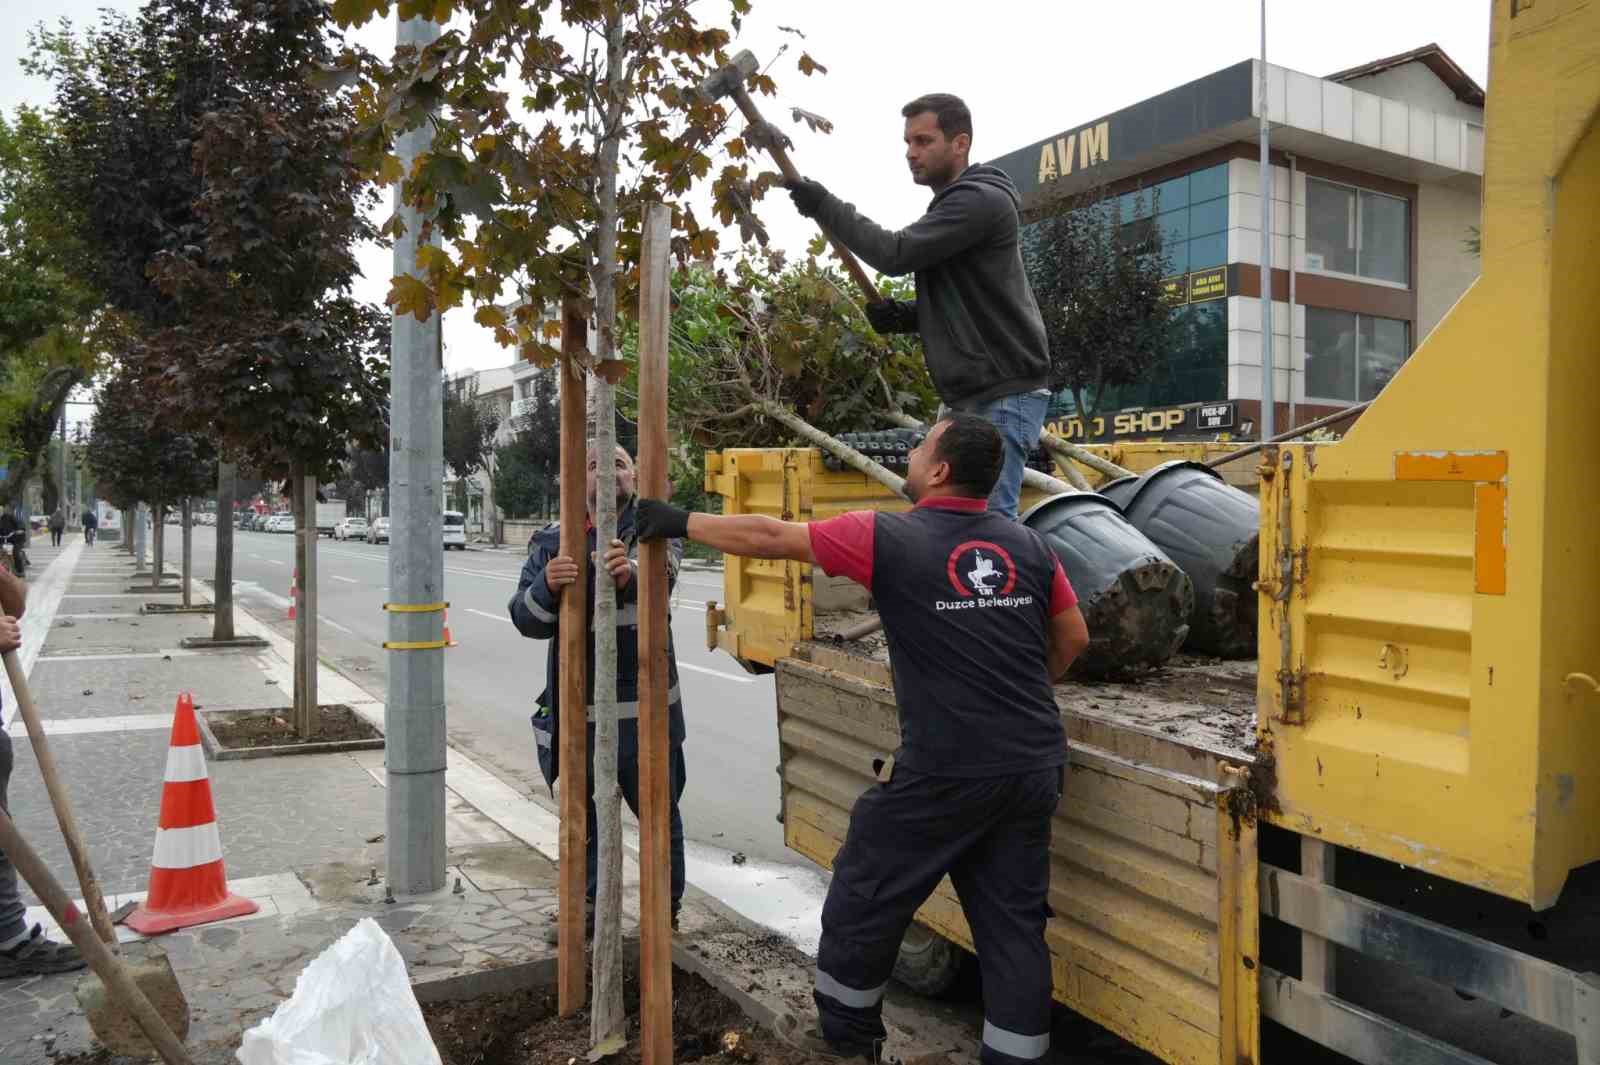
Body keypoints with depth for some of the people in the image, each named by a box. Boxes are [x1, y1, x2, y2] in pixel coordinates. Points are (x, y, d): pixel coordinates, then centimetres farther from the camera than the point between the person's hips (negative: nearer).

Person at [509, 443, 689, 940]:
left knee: (659, 813, 11)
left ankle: (667, 909, 30)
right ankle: (587, 907, 34)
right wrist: (547, 585, -29)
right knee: (581, 814, 17)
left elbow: (662, 572, -27)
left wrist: (629, 573, -51)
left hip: (644, 704, -2)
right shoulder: (552, 542, 4)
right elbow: (526, 619, -6)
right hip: (576, 707, 3)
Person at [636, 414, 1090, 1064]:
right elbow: (1073, 638, 14)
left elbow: (770, 538, -3)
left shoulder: (890, 540, -9)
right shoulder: (1028, 546, 6)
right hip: (1035, 766, 6)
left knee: (865, 897, 15)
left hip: (945, 771, -5)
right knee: (1014, 920, 15)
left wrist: (680, 522, 10)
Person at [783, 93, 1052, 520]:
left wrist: (824, 205, -10)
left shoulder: (982, 200, -12)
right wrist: (904, 314, 6)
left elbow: (897, 253, -19)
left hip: (1005, 393, -10)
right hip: (969, 393, 10)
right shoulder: (954, 203, 20)